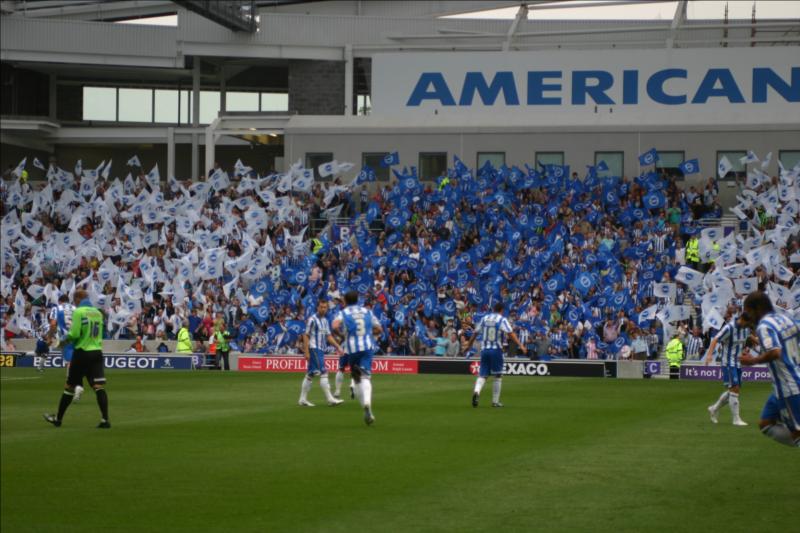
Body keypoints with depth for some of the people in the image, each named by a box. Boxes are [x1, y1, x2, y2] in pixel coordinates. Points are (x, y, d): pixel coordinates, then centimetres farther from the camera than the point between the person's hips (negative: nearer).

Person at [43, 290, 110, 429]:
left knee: (70, 386, 7)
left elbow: (74, 334, -16)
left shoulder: (78, 312, -9)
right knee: (99, 386, -3)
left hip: (82, 352, -4)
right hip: (97, 352, 4)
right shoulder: (98, 313, 10)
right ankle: (105, 420, -14)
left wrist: (66, 339, 3)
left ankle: (58, 418, 18)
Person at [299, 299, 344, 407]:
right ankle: (330, 399, -16)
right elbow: (306, 336, -11)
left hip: (321, 350, 8)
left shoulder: (325, 321, 16)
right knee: (323, 373, -13)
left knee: (310, 374, 11)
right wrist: (306, 351, -16)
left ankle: (303, 399, 15)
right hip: (314, 349, -8)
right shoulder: (312, 319, -8)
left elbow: (329, 336, 19)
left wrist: (338, 346, 8)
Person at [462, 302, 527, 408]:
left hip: (484, 350, 4)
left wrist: (468, 345, 30)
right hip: (496, 350, -4)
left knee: (482, 375, 5)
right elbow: (511, 334, -16)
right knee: (498, 376, 9)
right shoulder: (502, 320, -4)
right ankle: (495, 401, 10)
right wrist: (520, 345, -21)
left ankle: (476, 391, -25)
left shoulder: (484, 319, 10)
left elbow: (475, 333, 17)